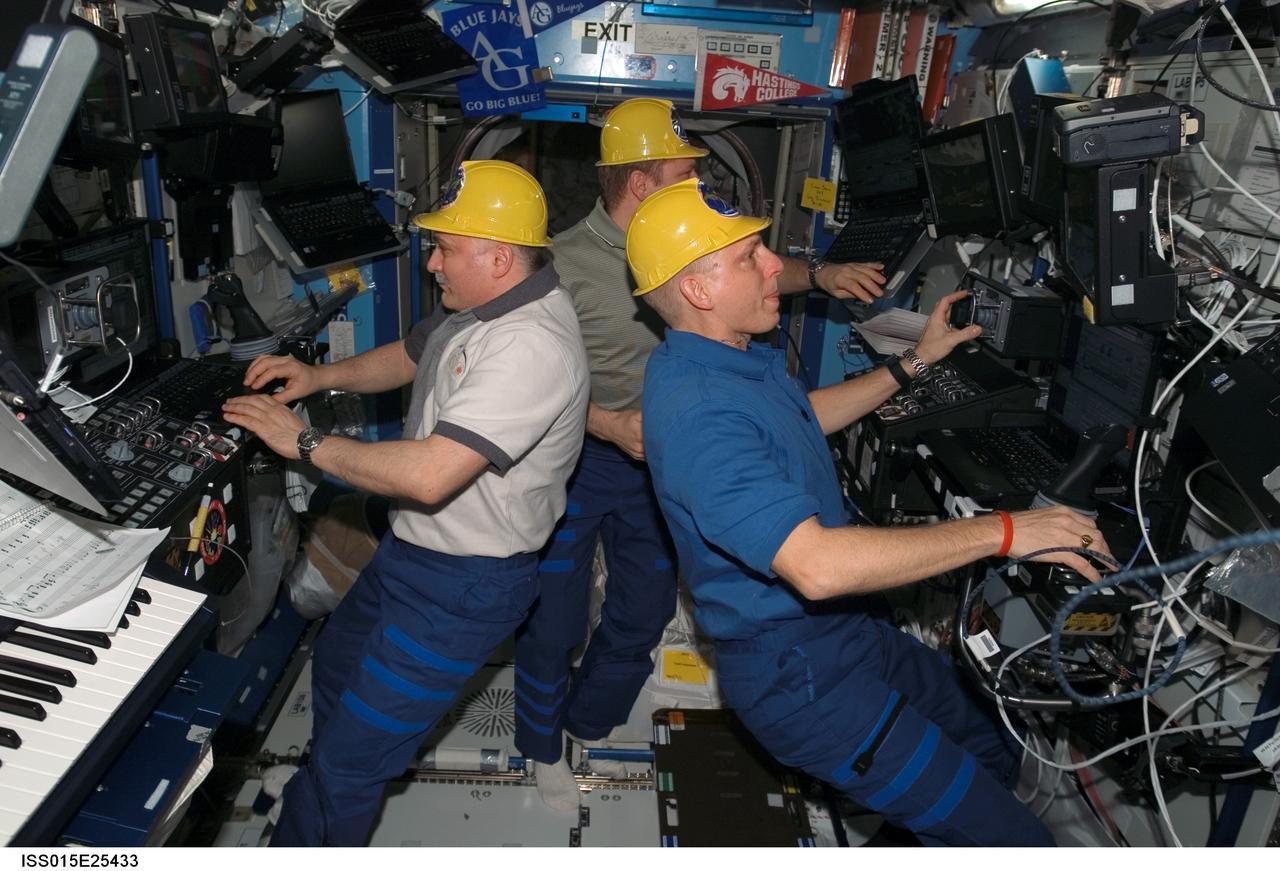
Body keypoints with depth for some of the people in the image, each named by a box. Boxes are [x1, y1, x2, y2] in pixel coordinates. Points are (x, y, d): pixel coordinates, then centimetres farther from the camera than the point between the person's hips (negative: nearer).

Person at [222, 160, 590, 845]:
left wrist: (304, 442, -23)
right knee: (336, 662, 32)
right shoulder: (479, 304, 2)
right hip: (415, 548, 11)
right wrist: (320, 375, 3)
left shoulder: (530, 347, -32)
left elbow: (429, 475, -37)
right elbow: (410, 356, 20)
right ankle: (327, 792, 58)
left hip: (463, 585, -11)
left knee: (345, 768, -2)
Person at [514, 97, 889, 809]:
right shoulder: (567, 262, -19)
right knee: (555, 620, 7)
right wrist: (610, 425, -28)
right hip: (578, 461, -6)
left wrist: (819, 275, -1)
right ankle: (543, 745, 34)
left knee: (647, 609, 17)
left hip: (657, 460, 6)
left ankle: (591, 723, 42)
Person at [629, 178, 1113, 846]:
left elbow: (806, 415, 23)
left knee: (992, 748, 23)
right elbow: (816, 565, -37)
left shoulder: (737, 356, 3)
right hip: (797, 673, -10)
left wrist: (916, 362, 21)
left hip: (838, 630, 10)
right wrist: (1000, 532, -30)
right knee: (1012, 840, -3)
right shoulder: (696, 410, -31)